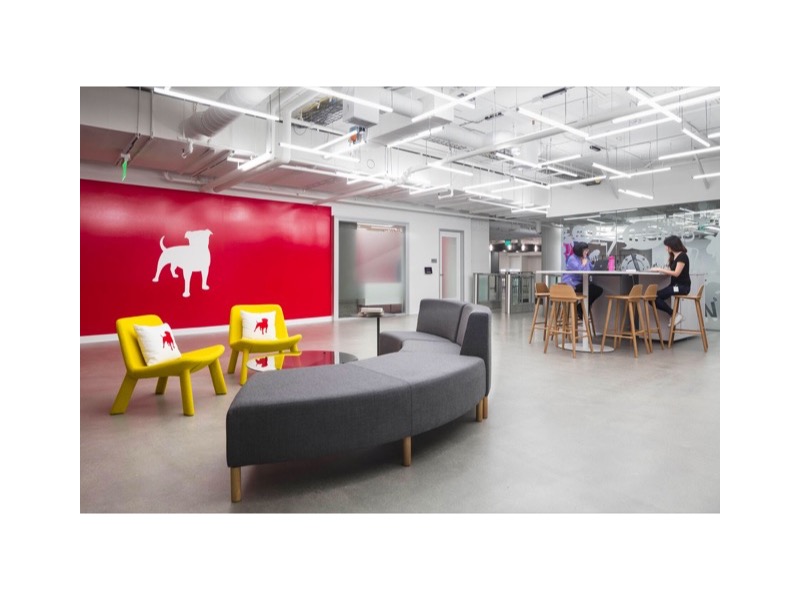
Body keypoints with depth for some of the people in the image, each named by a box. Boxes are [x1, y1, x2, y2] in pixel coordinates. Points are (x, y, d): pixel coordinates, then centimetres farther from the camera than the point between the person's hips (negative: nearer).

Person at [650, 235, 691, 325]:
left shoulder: (682, 256, -11)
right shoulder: (673, 256, 15)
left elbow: (676, 273, -19)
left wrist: (660, 269, -15)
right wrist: (660, 269, 0)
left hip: (682, 286, -8)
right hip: (674, 285, 8)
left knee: (656, 296, -21)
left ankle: (674, 315, -9)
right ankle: (674, 315, -6)